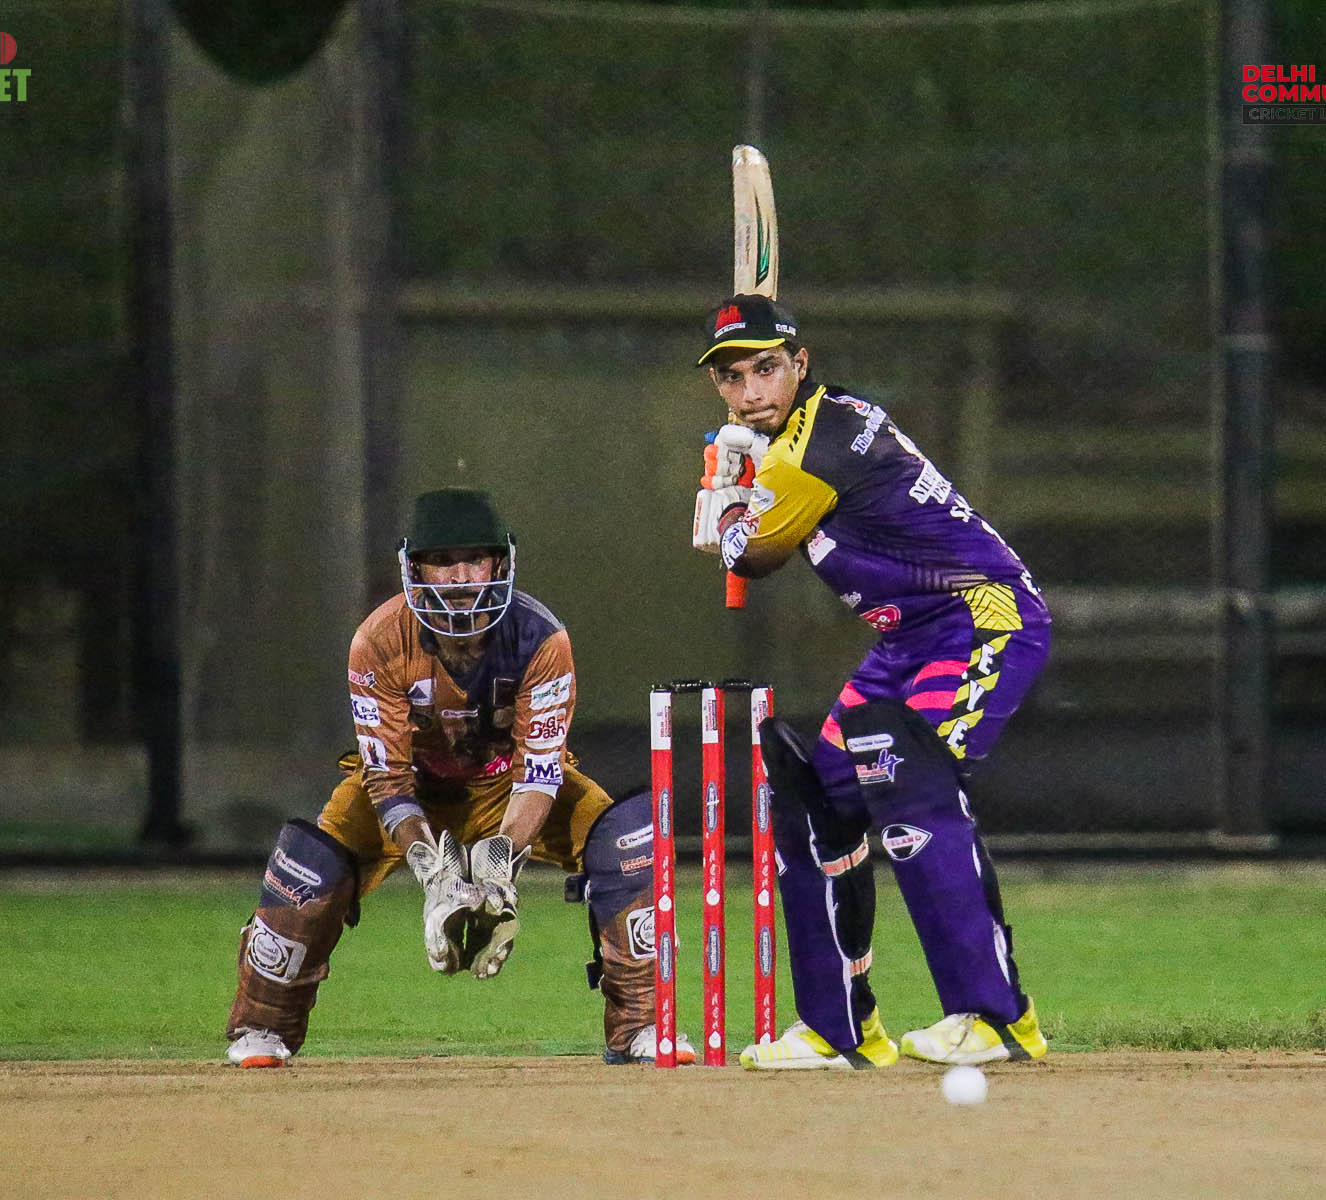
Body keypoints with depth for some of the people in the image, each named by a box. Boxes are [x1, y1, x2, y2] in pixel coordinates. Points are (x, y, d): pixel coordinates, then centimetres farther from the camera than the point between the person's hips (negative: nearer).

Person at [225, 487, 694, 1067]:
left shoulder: (539, 637, -26)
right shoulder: (381, 642, -26)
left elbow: (540, 770, -26)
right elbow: (386, 774, -25)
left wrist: (499, 862, -42)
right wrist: (434, 873, -39)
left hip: (506, 779, 1)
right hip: (415, 782, 0)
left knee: (626, 833, -24)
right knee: (315, 858, -26)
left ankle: (638, 1025, -13)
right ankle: (261, 1029, -3)